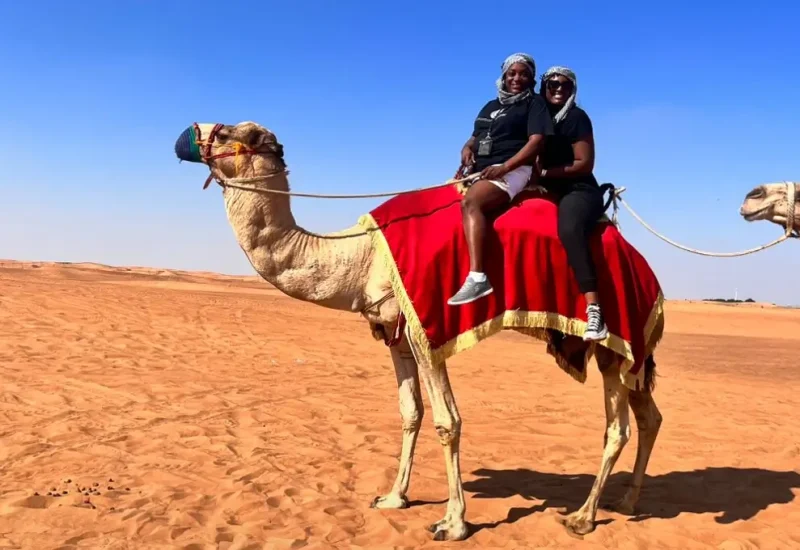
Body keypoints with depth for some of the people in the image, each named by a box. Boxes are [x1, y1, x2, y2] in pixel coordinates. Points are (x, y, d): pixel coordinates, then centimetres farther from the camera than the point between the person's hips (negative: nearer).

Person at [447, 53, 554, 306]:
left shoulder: (534, 103, 5)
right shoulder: (490, 106, 26)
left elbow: (536, 142, -8)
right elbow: (474, 138, 28)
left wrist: (503, 167, -19)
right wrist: (467, 151, 2)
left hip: (512, 170, -9)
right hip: (479, 170, 9)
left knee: (470, 202, -36)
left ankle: (477, 278, -47)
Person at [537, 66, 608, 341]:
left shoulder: (576, 117, -2)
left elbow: (585, 164, -9)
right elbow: (535, 158, 19)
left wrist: (545, 172, -13)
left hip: (579, 191, -8)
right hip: (550, 192, 8)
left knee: (570, 230, -38)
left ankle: (594, 310, -50)